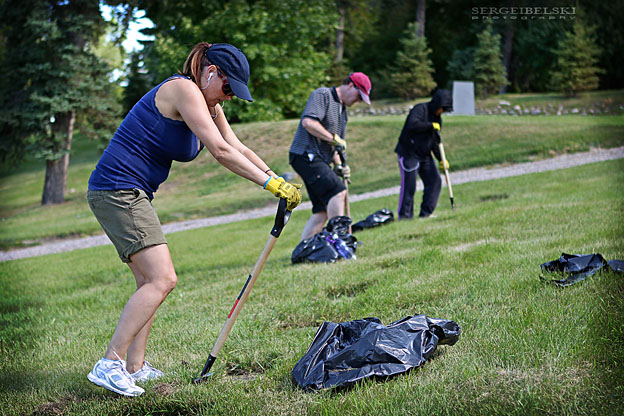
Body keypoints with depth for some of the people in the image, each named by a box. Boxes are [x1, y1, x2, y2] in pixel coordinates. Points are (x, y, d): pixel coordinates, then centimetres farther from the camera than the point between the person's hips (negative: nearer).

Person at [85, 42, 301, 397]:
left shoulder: (208, 104, 16)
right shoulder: (184, 89, -14)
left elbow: (238, 148, 15)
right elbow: (221, 151, -20)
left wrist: (278, 179, 3)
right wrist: (270, 183, -17)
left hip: (130, 195, 11)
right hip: (118, 190, -11)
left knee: (151, 281, 13)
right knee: (163, 279, -16)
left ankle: (135, 367, 17)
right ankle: (109, 365, -16)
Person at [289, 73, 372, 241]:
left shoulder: (342, 109, 24)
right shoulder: (322, 95, -5)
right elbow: (308, 122, -20)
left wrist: (338, 165, 13)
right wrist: (334, 138, -13)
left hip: (321, 160, 10)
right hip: (305, 155, -9)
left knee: (323, 211, 3)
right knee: (338, 190, -24)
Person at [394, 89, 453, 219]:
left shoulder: (437, 118, 12)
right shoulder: (420, 109, -13)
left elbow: (435, 142, 15)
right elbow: (413, 125, -32)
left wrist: (441, 159, 5)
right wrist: (431, 125, -22)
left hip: (424, 155, 8)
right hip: (409, 154, -8)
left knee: (435, 181, 1)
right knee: (409, 185, -11)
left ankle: (426, 213, 6)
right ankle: (404, 215, -4)